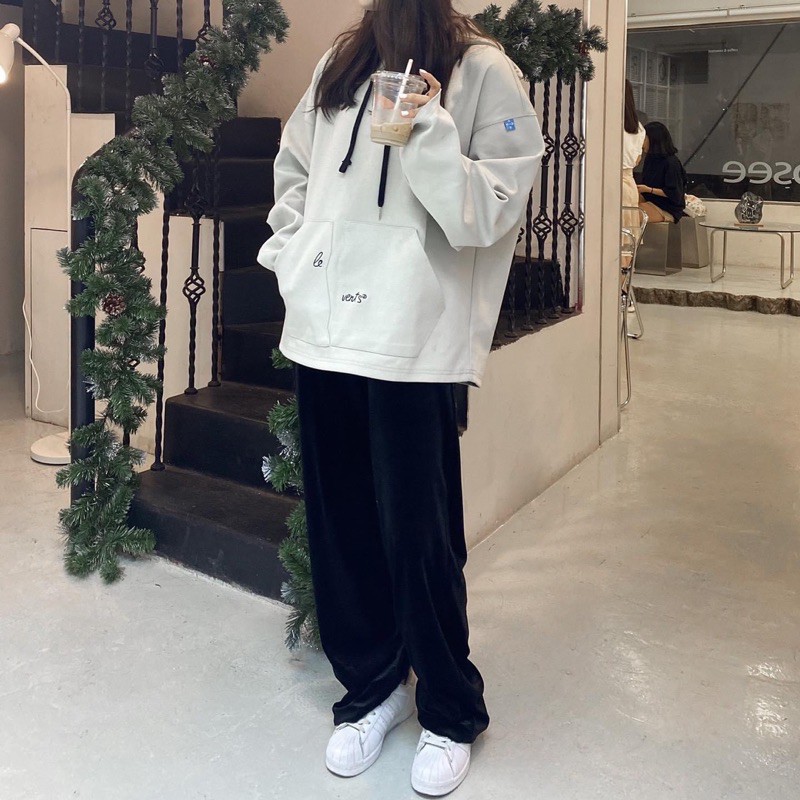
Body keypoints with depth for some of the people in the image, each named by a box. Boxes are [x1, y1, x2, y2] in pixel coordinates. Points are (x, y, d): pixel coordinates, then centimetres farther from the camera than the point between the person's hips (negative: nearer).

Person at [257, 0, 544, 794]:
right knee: (338, 525, 12)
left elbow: (491, 213, -10)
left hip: (414, 340, -5)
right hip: (324, 329, 6)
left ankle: (450, 715, 22)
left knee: (417, 536, 0)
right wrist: (291, 252, 14)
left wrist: (430, 128, -21)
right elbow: (293, 165, 27)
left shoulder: (483, 72, -3)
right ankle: (370, 688, 32)